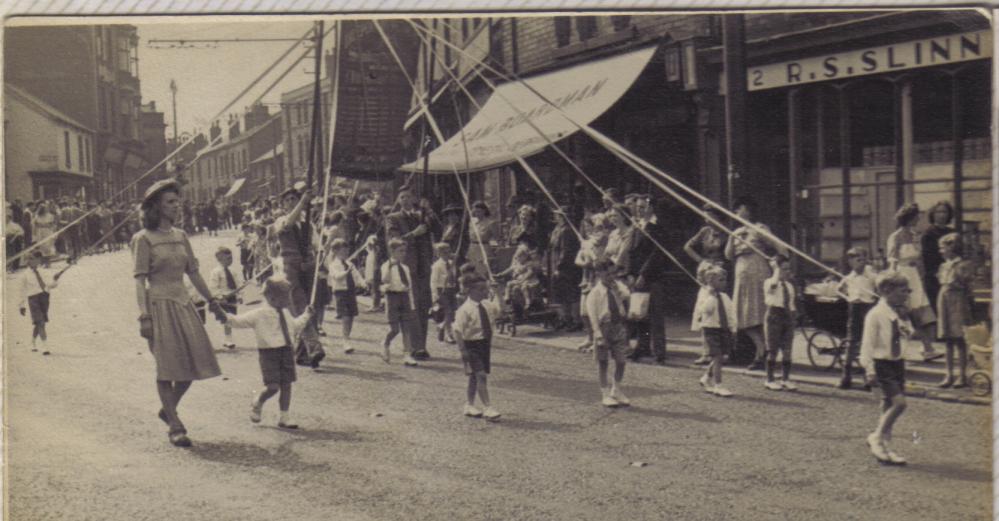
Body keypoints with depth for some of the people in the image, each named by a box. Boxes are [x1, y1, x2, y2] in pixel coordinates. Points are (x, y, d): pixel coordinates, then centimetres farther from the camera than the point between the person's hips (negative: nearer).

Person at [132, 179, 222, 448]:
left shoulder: (180, 236, 12)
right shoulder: (143, 239, -5)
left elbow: (194, 273, 17)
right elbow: (140, 281, -9)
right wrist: (144, 316, -17)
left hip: (183, 303, 7)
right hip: (159, 304, -6)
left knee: (193, 362, 5)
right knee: (167, 366, -3)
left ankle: (168, 410, 27)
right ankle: (175, 426, 5)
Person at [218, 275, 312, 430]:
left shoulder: (286, 314, 15)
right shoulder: (259, 314, -6)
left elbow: (295, 327, 33)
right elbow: (239, 321, -8)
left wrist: (306, 316, 31)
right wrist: (226, 317, -23)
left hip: (286, 350, 6)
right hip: (268, 352, -6)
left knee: (286, 384, 5)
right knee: (273, 386, -11)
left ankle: (284, 417, 16)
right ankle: (256, 404, 21)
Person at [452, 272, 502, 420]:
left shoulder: (487, 305, 3)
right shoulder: (465, 309, -18)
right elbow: (458, 331, -19)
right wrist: (462, 350, -21)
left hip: (485, 343, 7)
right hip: (472, 344, -7)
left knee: (475, 377, 16)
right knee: (481, 375, -11)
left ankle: (469, 405, 28)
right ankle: (487, 408, -8)